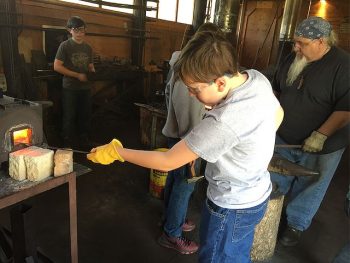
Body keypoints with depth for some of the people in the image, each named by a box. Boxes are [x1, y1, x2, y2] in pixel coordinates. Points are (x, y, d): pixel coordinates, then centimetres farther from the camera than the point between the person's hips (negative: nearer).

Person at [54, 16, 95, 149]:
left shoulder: (88, 47, 11)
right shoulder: (65, 45, -5)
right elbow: (57, 66, -11)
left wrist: (93, 72, -3)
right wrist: (77, 75, -15)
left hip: (86, 88, 5)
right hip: (70, 88, -5)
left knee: (85, 116, 12)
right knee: (69, 117, 2)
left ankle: (84, 143, 26)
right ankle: (67, 145, 14)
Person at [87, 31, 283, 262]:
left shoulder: (224, 122, -38)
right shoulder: (257, 77, -11)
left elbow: (167, 162, -27)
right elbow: (278, 114, 10)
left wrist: (115, 152, -17)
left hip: (232, 208, -8)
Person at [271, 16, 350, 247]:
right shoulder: (293, 59, 1)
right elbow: (277, 90, 13)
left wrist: (321, 135, -26)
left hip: (318, 147, -5)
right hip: (283, 139, 6)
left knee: (308, 190, 14)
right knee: (275, 182, 20)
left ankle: (297, 225, 35)